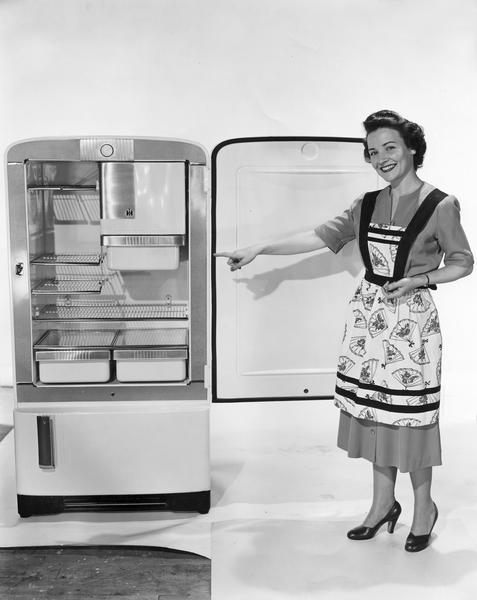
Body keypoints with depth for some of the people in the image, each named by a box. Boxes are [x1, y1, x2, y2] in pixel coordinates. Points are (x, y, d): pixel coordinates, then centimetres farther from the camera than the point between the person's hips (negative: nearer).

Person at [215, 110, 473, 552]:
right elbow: (321, 236, 4)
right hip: (368, 315, 5)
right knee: (373, 411, 10)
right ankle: (383, 503, 28)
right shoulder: (367, 205, 9)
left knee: (411, 414, 2)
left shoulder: (440, 206, -5)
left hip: (412, 320, -5)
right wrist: (259, 249, -3)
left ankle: (423, 506, 25)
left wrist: (417, 280, -14)